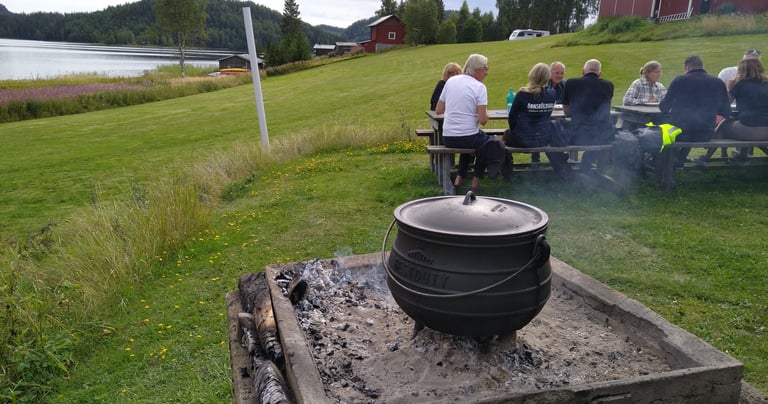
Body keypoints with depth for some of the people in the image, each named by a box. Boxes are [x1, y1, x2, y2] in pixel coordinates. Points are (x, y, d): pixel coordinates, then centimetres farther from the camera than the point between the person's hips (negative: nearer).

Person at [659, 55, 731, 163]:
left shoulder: (679, 80, -5)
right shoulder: (718, 83, 3)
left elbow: (664, 108, 1)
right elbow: (726, 112, 8)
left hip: (680, 133, -4)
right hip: (705, 135, 4)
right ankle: (679, 161, 43)